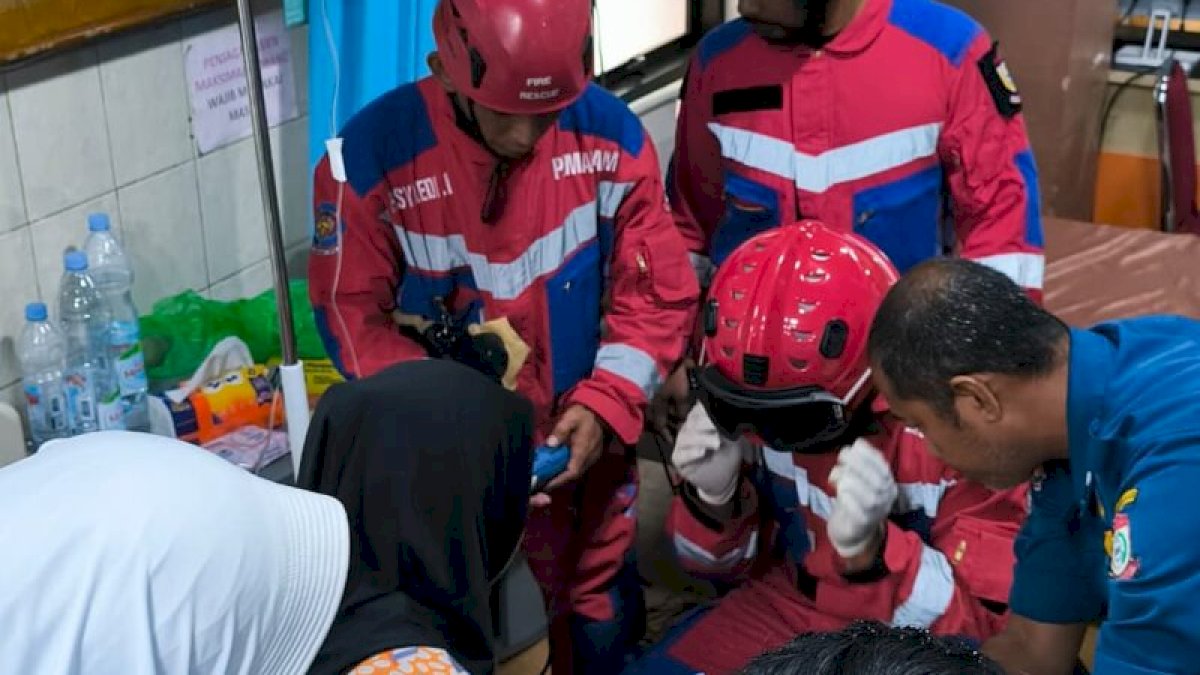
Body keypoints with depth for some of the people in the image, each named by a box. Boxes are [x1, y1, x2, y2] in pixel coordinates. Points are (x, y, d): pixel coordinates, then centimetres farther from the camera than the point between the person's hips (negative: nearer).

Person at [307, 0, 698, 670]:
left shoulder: (611, 135, -13)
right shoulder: (372, 155, -20)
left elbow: (658, 292, -6)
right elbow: (355, 316, -13)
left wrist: (605, 404, -19)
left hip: (583, 442, 2)